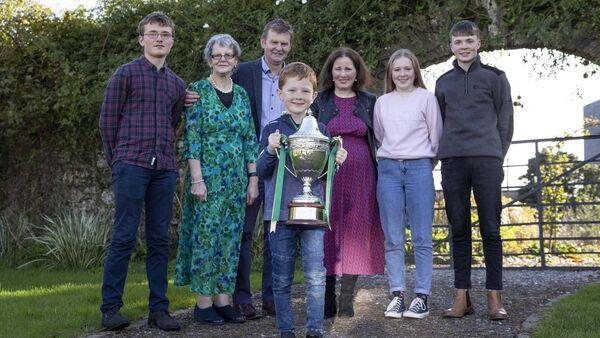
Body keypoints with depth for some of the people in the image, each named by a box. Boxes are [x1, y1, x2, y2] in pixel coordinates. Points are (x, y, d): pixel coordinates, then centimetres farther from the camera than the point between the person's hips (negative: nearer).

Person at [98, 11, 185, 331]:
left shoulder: (177, 84, 16)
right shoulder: (125, 74, 1)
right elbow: (108, 120, 2)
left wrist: (166, 157, 13)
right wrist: (117, 161, 4)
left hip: (164, 169, 5)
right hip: (131, 166, -5)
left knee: (159, 239, 6)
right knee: (124, 237, -5)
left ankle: (158, 308, 12)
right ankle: (110, 307, 4)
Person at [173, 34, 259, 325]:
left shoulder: (242, 94, 11)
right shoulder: (198, 90, -3)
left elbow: (250, 139, 12)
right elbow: (191, 138, -9)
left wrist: (253, 178, 6)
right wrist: (197, 178, -16)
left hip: (236, 179, 5)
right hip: (207, 176, -5)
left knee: (230, 238, 7)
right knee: (205, 235, -2)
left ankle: (223, 299, 15)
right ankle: (203, 302, 7)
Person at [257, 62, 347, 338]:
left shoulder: (320, 130, 7)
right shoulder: (273, 130, 2)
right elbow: (262, 172, 0)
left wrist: (336, 162, -6)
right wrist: (270, 151, -18)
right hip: (280, 211, -1)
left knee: (316, 276, -4)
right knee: (282, 278, 8)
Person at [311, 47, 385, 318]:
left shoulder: (369, 102, 11)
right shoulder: (319, 101, 8)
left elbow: (377, 140, 12)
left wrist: (380, 175, 3)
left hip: (360, 176, 1)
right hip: (328, 175, -1)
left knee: (355, 234, 0)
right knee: (328, 233, -2)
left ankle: (346, 301, 6)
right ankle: (327, 302, 6)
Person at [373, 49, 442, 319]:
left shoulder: (426, 98, 4)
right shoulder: (382, 102, 13)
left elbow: (436, 134, 6)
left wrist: (427, 162, 10)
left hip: (419, 168, -3)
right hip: (388, 169, 3)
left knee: (421, 237, -3)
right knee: (393, 238, 2)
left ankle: (422, 296, 2)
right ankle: (397, 295, 6)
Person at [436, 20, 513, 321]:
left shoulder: (495, 77, 9)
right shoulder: (443, 82, 17)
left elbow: (505, 121, 7)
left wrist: (496, 157, 2)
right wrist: (446, 156, 10)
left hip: (487, 159, -2)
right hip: (452, 162, 3)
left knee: (490, 229, -3)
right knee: (459, 229, 2)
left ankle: (494, 296, 1)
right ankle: (462, 296, 5)